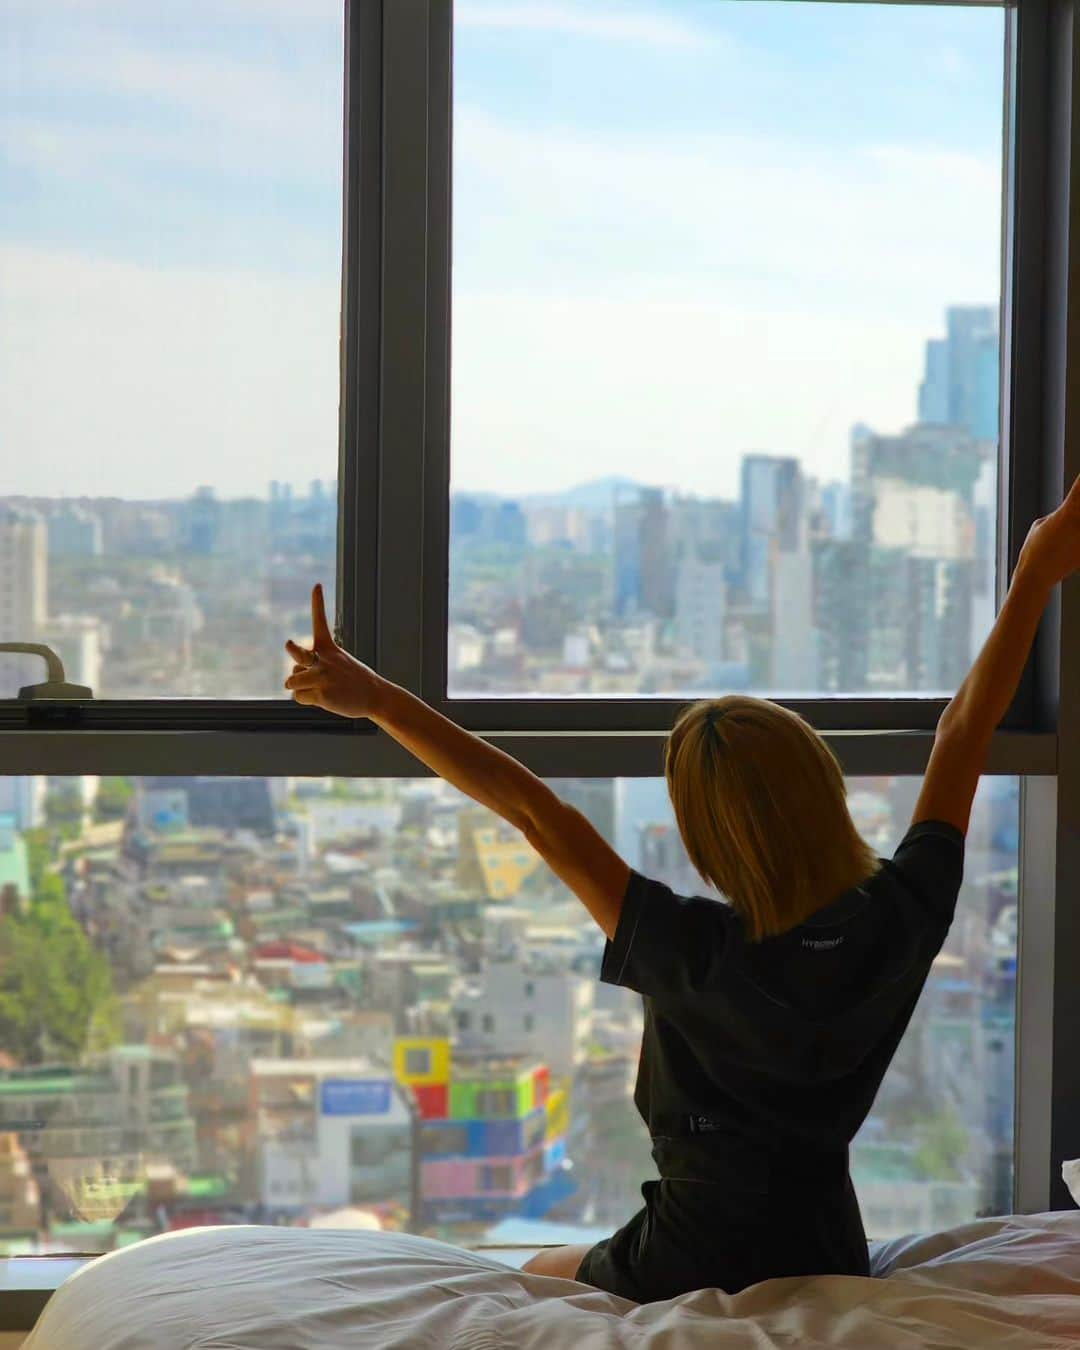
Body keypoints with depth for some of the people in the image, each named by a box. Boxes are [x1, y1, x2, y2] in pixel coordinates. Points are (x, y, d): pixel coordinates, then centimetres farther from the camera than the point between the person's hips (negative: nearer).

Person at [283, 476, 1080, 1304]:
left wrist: (377, 700, -22)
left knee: (540, 1274, 28)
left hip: (690, 1272, -4)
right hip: (832, 1263, 4)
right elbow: (964, 732, -5)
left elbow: (531, 808, -26)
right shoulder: (901, 919, -16)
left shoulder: (695, 955, -27)